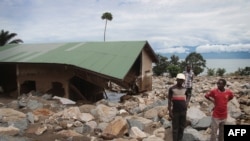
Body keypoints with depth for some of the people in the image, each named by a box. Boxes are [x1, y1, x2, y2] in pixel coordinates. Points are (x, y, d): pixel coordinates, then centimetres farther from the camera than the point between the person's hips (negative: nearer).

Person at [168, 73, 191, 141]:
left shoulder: (185, 89, 6)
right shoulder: (172, 89, -6)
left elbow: (188, 96, 24)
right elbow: (169, 100, -5)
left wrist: (187, 103, 5)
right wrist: (170, 111, -10)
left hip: (183, 111, 4)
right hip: (175, 111, -4)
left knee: (182, 127, 11)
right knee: (175, 128, 1)